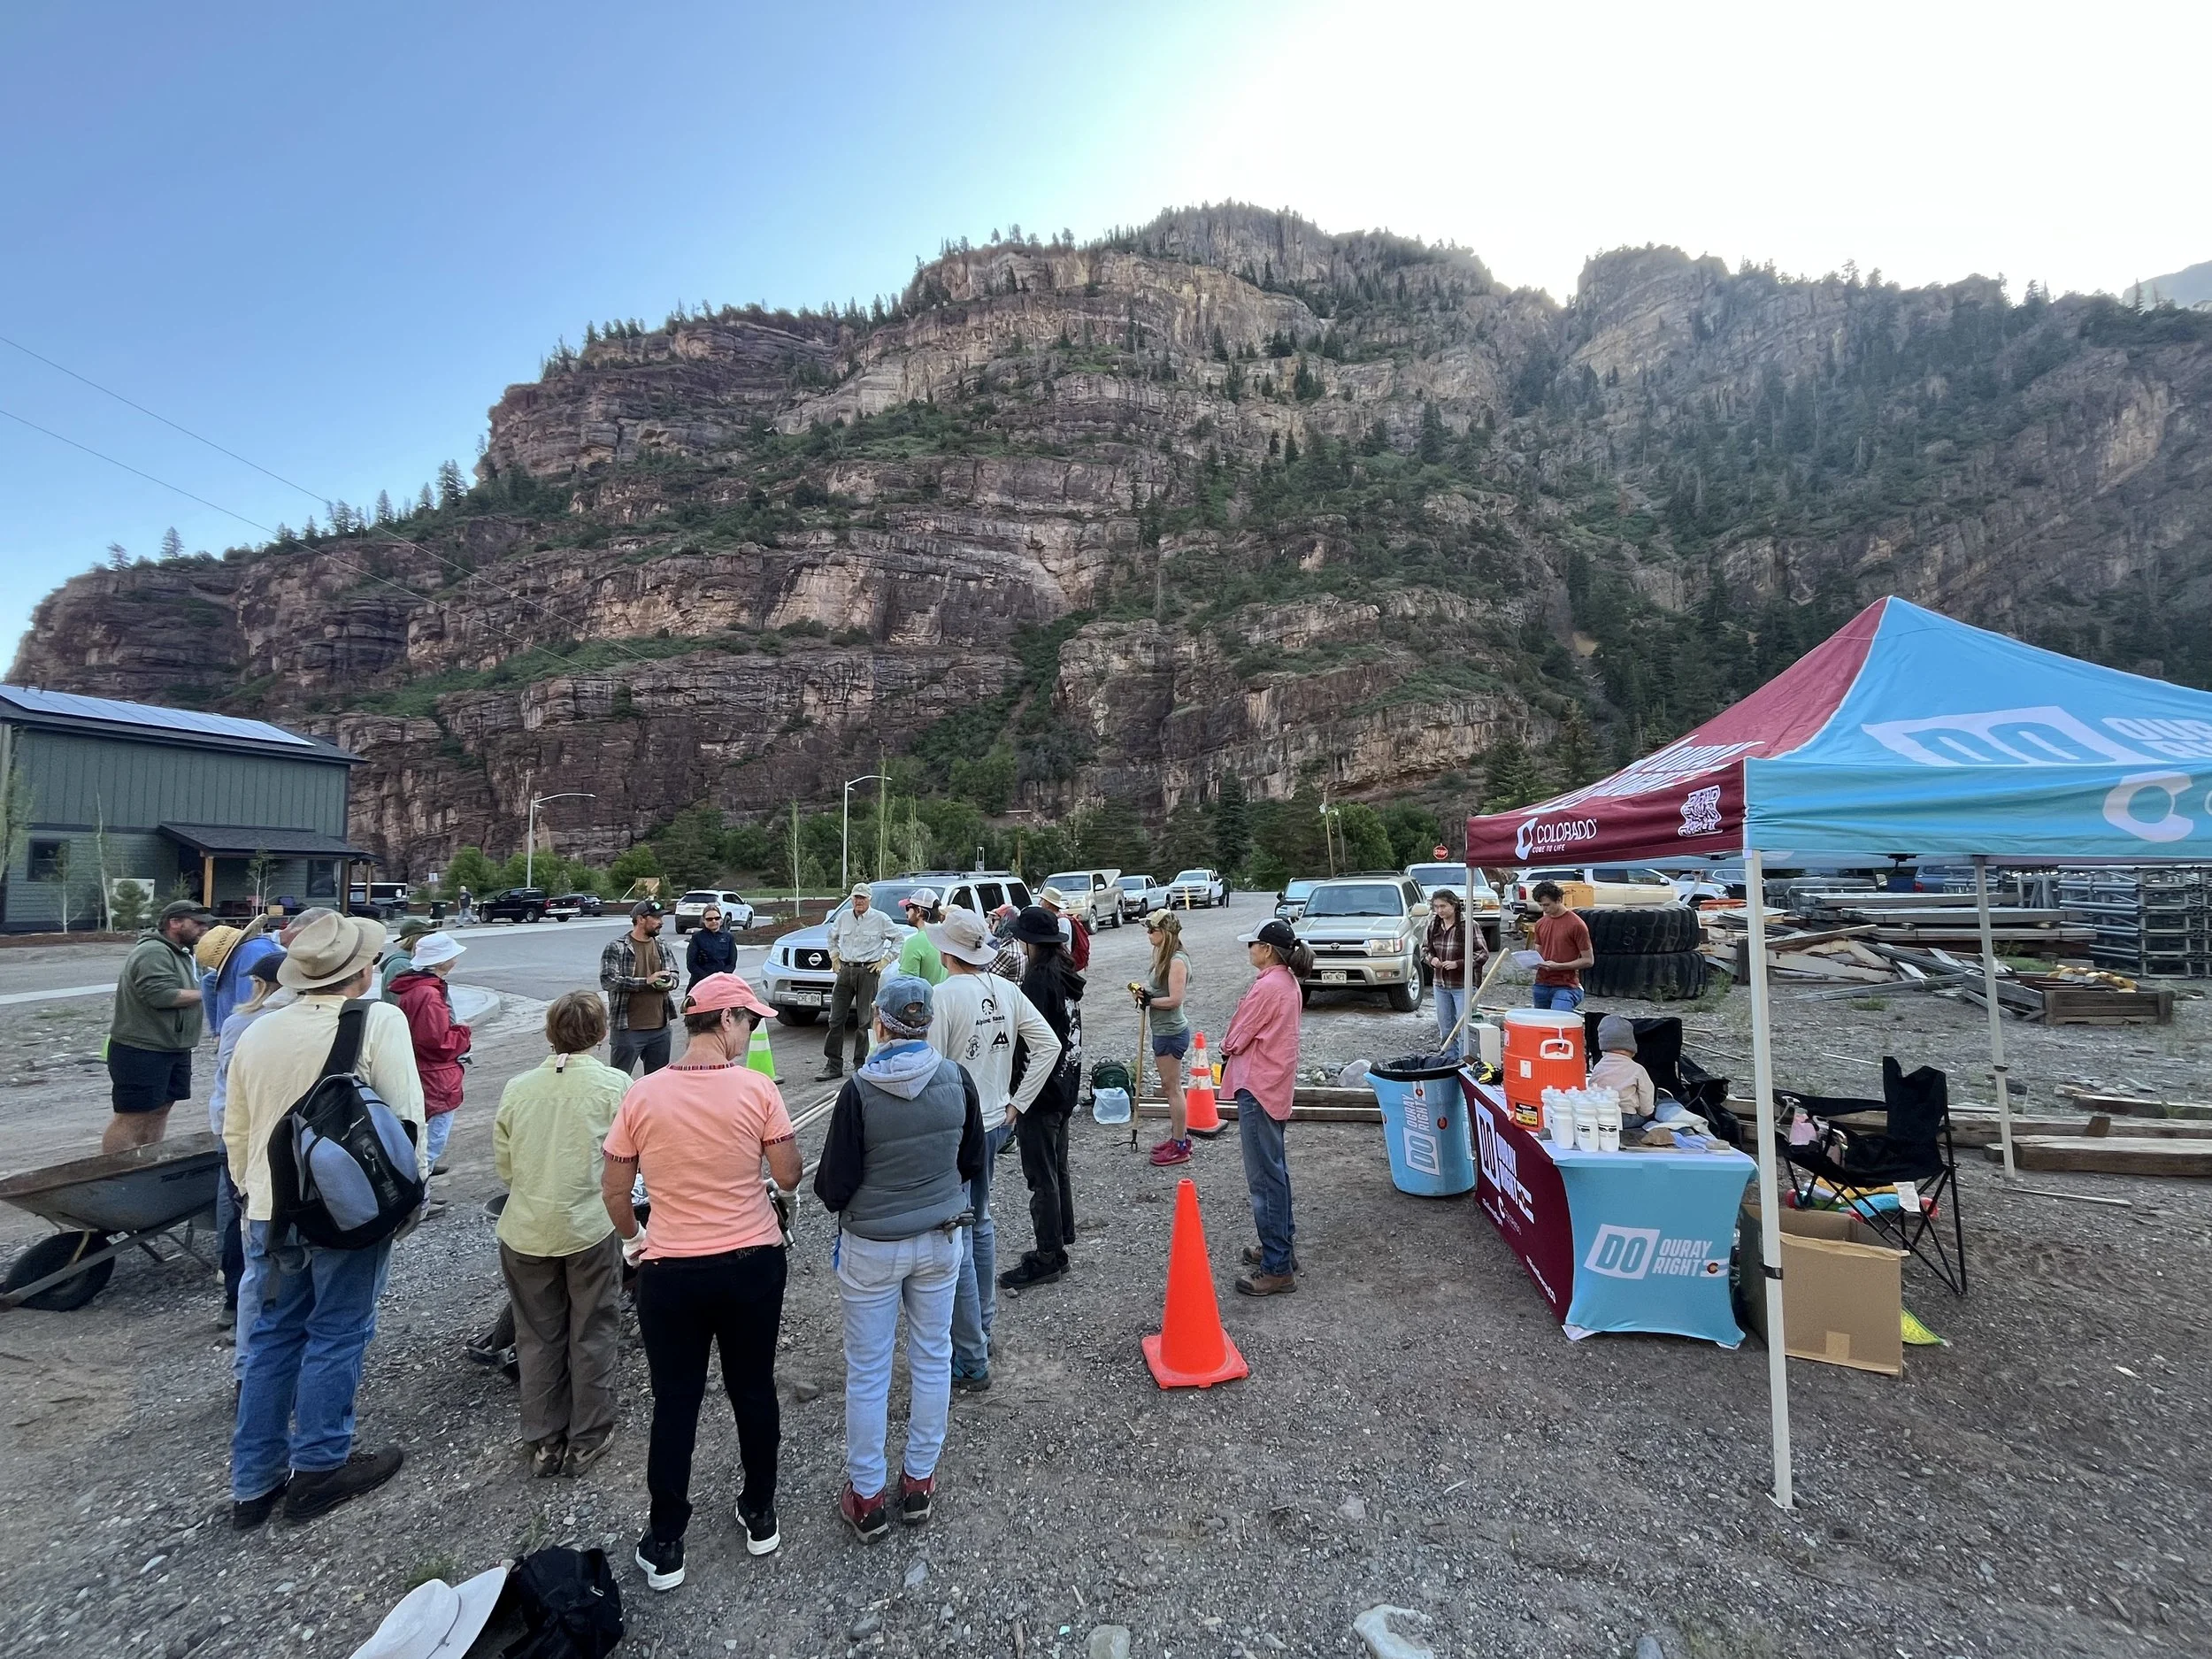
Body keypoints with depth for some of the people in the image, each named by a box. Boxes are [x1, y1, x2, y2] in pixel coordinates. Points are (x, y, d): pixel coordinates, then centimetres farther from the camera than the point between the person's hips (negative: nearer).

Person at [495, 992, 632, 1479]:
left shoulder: (516, 1087, -1)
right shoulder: (615, 1084, -11)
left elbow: (503, 1167, 7)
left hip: (525, 1231, 3)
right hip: (590, 1225, -3)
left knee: (538, 1336, 18)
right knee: (592, 1334, 14)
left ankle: (543, 1443, 30)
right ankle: (586, 1440, 26)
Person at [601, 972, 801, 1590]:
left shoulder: (642, 1094, -11)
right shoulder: (757, 1089, -16)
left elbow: (613, 1189, -2)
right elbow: (788, 1176, -10)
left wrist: (632, 1238, 16)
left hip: (670, 1272, 1)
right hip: (753, 1264, 0)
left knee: (674, 1406, 16)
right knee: (754, 1392, 19)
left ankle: (665, 1545, 30)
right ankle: (759, 1515, 36)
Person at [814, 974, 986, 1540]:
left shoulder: (860, 1091, -22)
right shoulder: (957, 1080, -12)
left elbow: (833, 1185, -14)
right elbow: (972, 1163, 1)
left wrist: (832, 1192, 9)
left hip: (872, 1246, -3)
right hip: (940, 1239, 3)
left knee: (867, 1370, 14)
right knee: (932, 1357, 19)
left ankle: (866, 1497, 30)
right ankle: (918, 1482, 35)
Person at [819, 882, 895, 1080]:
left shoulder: (880, 919, -2)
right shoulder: (843, 917, 9)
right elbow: (832, 936, 28)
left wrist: (885, 960, -2)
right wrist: (834, 956, 17)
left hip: (868, 971, -4)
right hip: (845, 970, 4)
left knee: (865, 1020, -1)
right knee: (836, 1018, 2)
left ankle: (861, 1064, 9)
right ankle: (833, 1065, 9)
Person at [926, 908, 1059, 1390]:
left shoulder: (943, 995, -19)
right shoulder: (1007, 990, 0)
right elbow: (1049, 1046, 2)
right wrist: (1016, 1103, 7)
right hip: (995, 1123, 8)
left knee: (955, 1243, 2)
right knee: (979, 1224, 24)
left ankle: (971, 1363, 11)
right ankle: (983, 1328, 38)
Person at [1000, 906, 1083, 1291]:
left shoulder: (1039, 979, -20)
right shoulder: (1066, 974, 8)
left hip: (1040, 1089, -9)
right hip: (1065, 1086, 9)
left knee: (1042, 1175, 1)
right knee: (1057, 1168, 19)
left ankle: (1048, 1258, 10)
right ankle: (1060, 1243, 31)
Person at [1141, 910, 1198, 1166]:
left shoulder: (1177, 961, -21)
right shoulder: (1164, 957, 9)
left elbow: (1175, 999, -25)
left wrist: (1149, 1000, -14)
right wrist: (1145, 992, -1)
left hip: (1171, 1032, -10)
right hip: (1163, 1030, 10)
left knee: (1172, 1088, 1)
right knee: (1170, 1087, 18)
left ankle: (1180, 1147, 12)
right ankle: (1179, 1137, 30)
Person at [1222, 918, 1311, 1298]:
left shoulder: (1268, 986, -21)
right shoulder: (1287, 983, 9)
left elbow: (1238, 1036, -14)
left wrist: (1226, 1050, 6)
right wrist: (1235, 1049, 5)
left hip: (1258, 1087, -11)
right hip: (1275, 1084, 11)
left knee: (1264, 1176, -3)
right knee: (1275, 1168, 20)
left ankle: (1277, 1268, 4)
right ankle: (1282, 1244, 32)